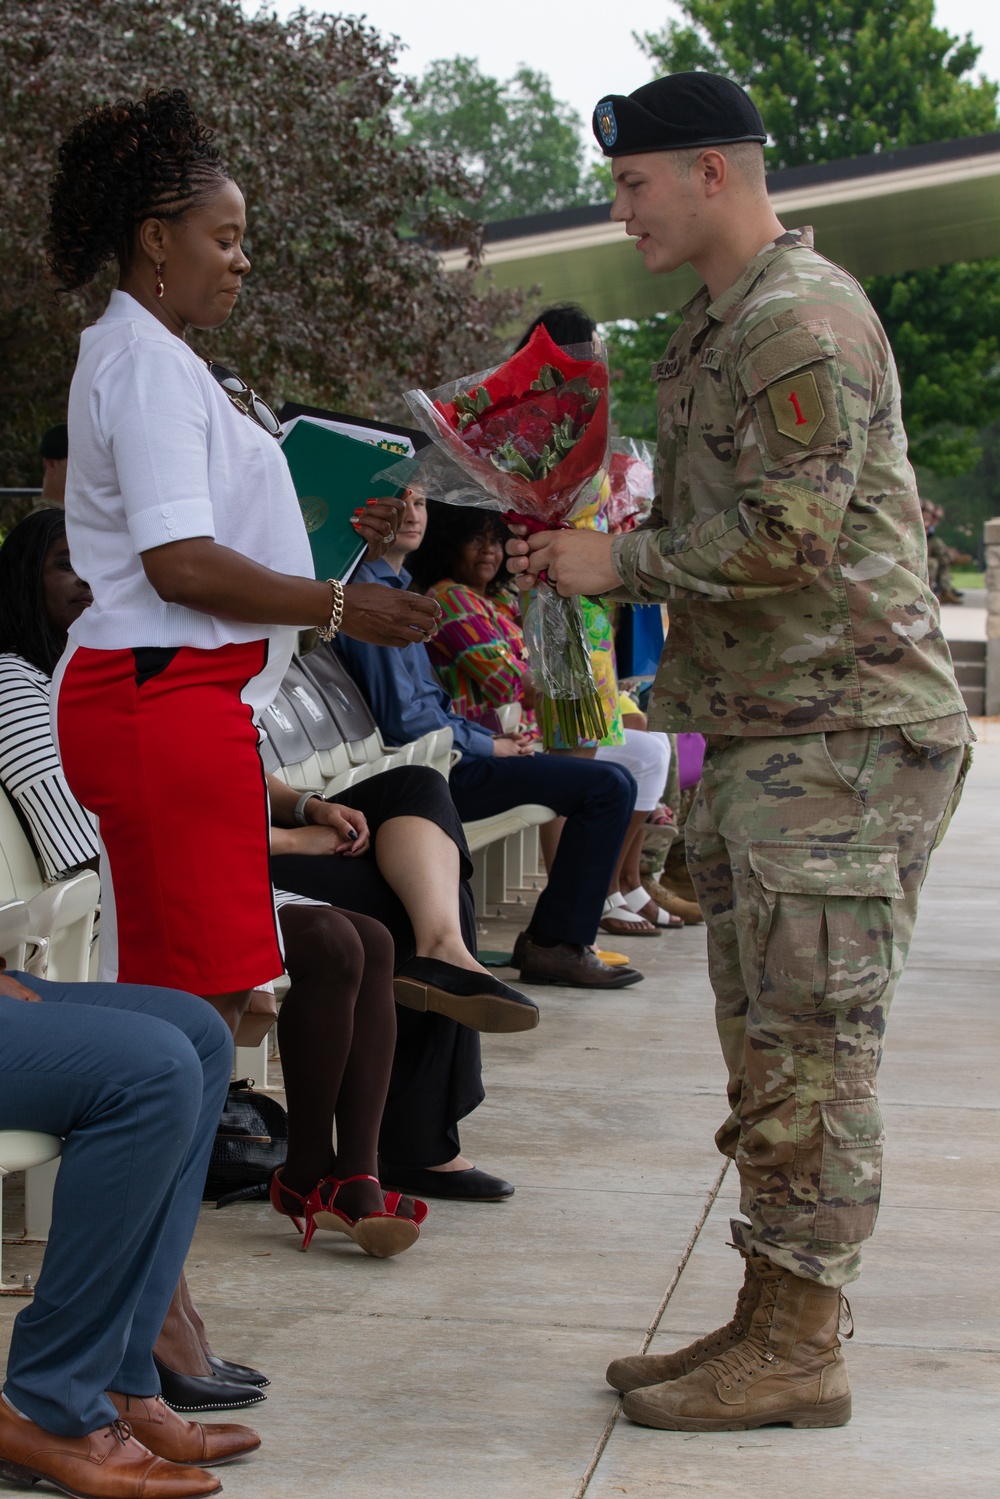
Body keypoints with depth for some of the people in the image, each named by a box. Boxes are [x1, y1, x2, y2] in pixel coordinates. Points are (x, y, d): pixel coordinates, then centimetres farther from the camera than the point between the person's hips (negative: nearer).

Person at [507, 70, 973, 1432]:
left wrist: (621, 561, -12)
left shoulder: (804, 319, -13)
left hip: (844, 731, -10)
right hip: (760, 733, 10)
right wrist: (592, 556, 10)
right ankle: (769, 1325, 20)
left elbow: (788, 535, -22)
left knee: (812, 1046, -6)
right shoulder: (718, 324, 19)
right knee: (767, 1046, 12)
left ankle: (798, 1351, 1)